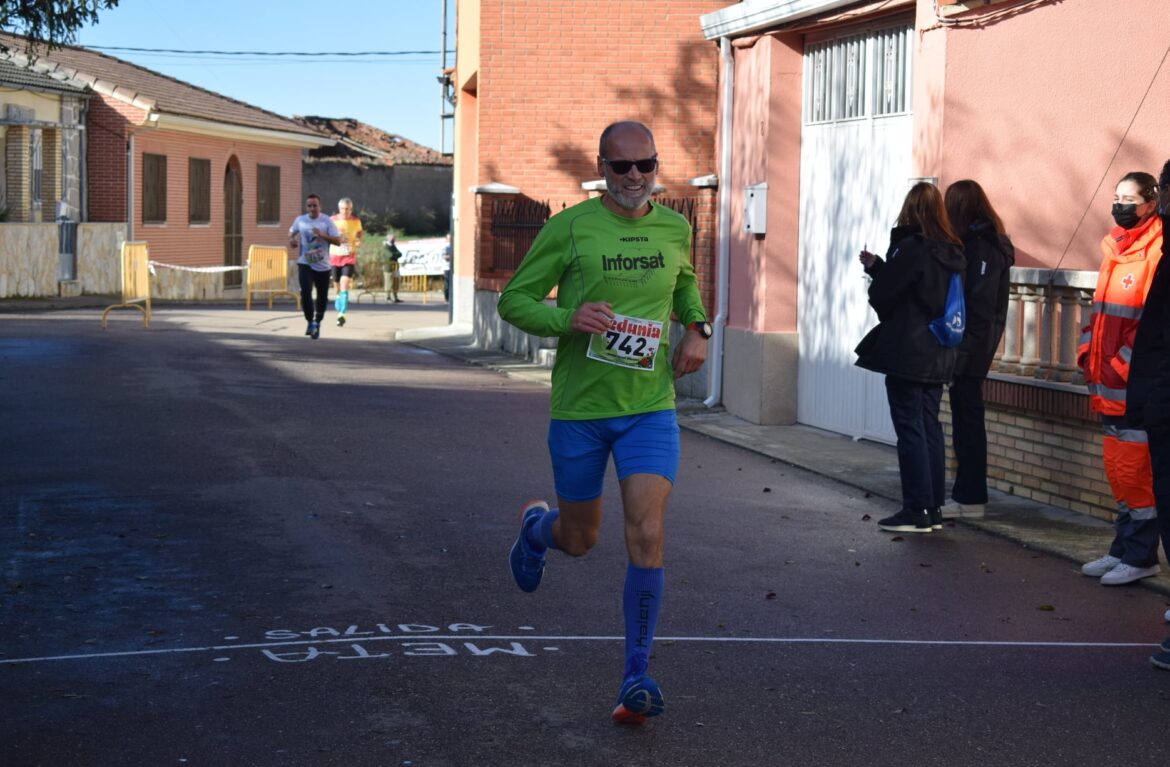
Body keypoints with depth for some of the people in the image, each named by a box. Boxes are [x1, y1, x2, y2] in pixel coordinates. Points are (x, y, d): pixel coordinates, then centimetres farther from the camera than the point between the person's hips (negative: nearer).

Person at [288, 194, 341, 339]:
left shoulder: (326, 221, -4)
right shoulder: (300, 220, 2)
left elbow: (337, 240, -6)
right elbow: (291, 232, 21)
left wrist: (323, 235, -21)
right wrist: (291, 240, -1)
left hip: (322, 265, 0)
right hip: (305, 263, 0)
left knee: (322, 296, 8)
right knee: (305, 292, -19)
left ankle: (317, 323, 30)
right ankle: (310, 322, -4)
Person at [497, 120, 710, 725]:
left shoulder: (675, 229, 4)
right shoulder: (569, 228, -8)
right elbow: (514, 300, -4)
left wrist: (697, 330, 7)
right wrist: (567, 318, -23)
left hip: (650, 408, 2)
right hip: (579, 409, -2)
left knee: (646, 535, -13)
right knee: (579, 540, 12)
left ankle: (636, 677, -3)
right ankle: (535, 526, 51)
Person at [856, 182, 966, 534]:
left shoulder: (910, 247, -15)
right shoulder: (951, 252, 8)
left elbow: (882, 295, -12)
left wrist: (874, 267, 11)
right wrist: (878, 267, 16)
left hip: (906, 354, -7)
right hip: (938, 355, 7)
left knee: (910, 429, -3)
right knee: (930, 428, 13)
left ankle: (917, 511, -1)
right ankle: (933, 509, 17)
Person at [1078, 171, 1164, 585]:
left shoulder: (1155, 251, -12)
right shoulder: (1115, 249, 16)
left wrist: (1123, 365, -18)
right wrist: (1088, 353, 12)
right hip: (1109, 384, 9)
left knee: (1134, 473, -4)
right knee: (1117, 472, 14)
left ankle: (1140, 557, 4)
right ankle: (1124, 549, 22)